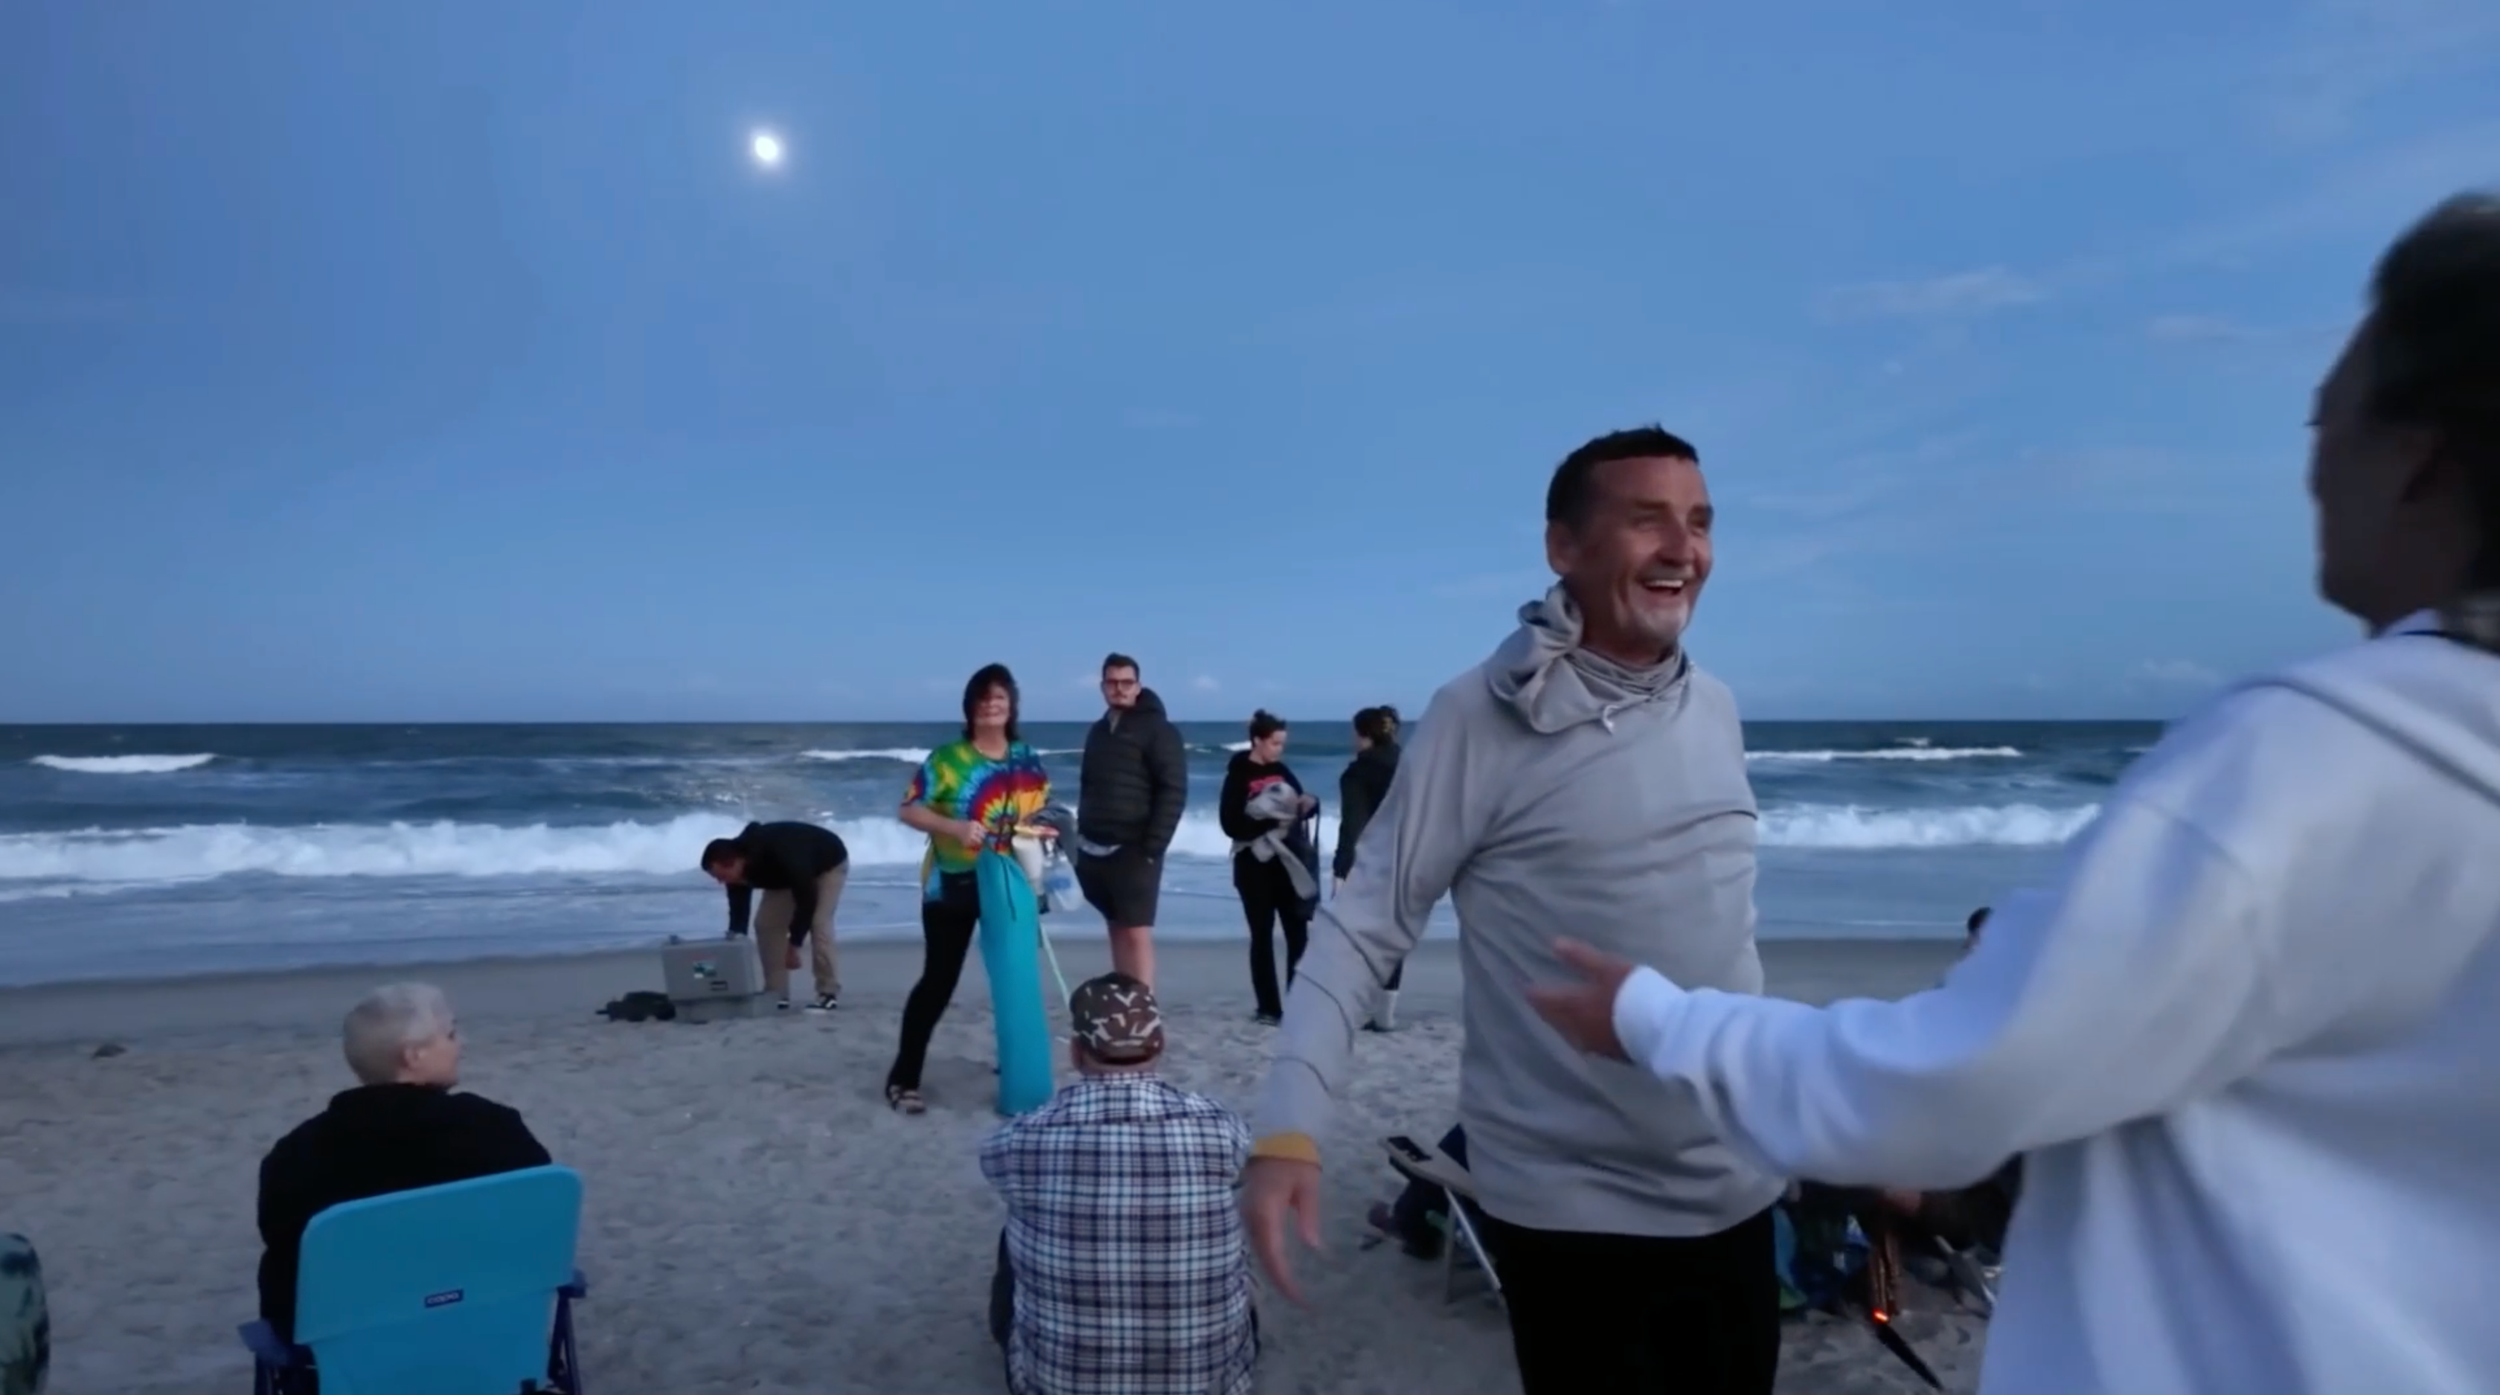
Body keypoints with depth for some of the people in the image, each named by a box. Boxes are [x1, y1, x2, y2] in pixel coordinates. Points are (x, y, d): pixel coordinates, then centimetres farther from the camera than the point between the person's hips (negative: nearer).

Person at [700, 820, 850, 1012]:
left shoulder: (781, 857, -45)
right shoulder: (738, 868, -23)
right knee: (766, 923, -5)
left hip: (829, 863, -7)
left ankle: (829, 993, -14)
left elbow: (807, 900, -38)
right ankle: (776, 993, 1)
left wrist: (793, 946, -35)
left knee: (817, 922, -23)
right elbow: (738, 910, -15)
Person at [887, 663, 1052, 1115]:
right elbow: (909, 809, -13)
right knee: (939, 979, -2)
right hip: (951, 888, -5)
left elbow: (1043, 812, 13)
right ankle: (903, 1078, 8)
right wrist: (954, 827, -27)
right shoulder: (947, 758, -12)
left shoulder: (1026, 759, 3)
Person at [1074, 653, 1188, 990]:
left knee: (1137, 934, -8)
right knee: (1116, 930, 12)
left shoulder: (1158, 730, -5)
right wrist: (1082, 838, 13)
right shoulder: (1097, 731, 15)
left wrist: (1152, 848, -18)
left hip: (1132, 851, -6)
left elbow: (1173, 791, -12)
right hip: (1096, 849, 6)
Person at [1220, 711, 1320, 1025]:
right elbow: (1231, 825, -15)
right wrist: (1271, 821, -25)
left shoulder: (1281, 771, 9)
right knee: (1262, 936, 1)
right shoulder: (1238, 776, -8)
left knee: (1299, 932, 2)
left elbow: (1300, 803, 18)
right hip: (1256, 865, -5)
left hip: (1288, 861, 5)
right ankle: (1269, 1007, 8)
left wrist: (1308, 804, -6)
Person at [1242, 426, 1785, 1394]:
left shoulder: (1716, 708, 3)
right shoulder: (1482, 718, -17)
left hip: (1735, 1192, 6)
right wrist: (1290, 1124, -27)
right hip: (1572, 1206, -6)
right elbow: (1364, 927, -17)